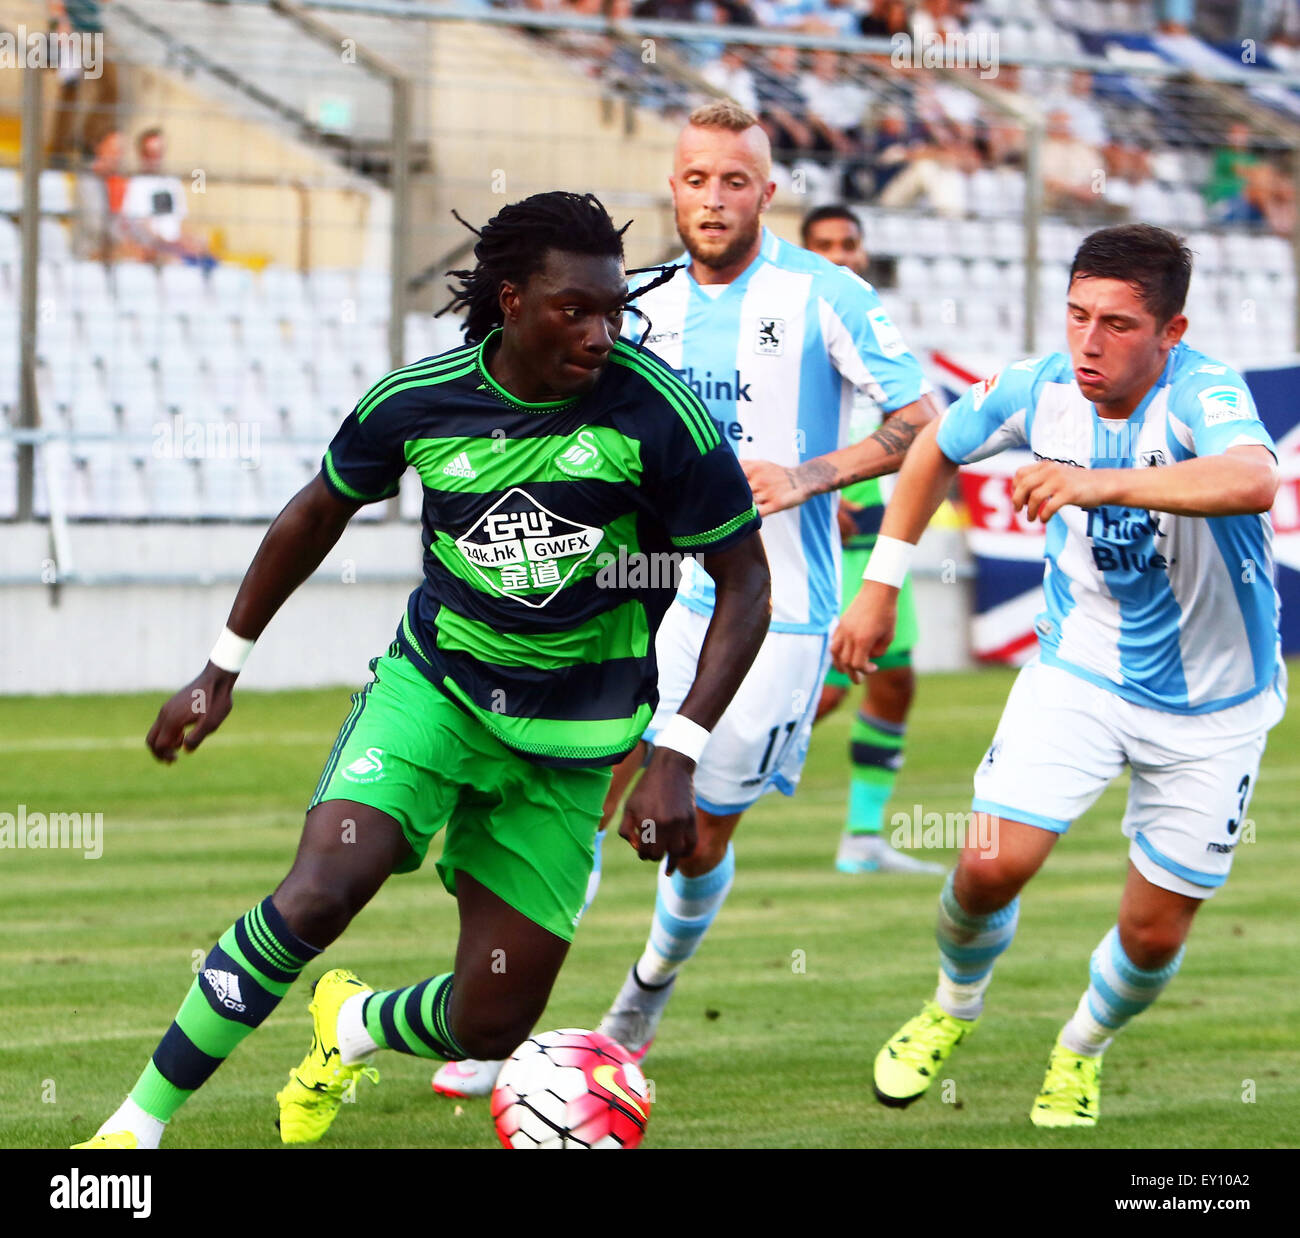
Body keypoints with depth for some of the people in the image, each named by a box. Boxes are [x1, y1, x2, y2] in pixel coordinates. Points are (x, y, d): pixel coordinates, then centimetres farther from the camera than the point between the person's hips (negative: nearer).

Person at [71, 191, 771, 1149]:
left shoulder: (656, 412, -16)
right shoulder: (418, 401, -8)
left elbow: (743, 584, -8)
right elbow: (320, 512, 12)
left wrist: (676, 760, -16)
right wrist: (222, 668, 17)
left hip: (570, 742, 0)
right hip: (433, 684, 0)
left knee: (488, 1028, 0)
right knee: (317, 895, -26)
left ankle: (353, 1029, 36)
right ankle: (139, 1122, -14)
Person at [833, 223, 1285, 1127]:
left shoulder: (1202, 394, -29)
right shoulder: (1042, 389, -14)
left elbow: (1253, 481, -53)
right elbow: (937, 447, 9)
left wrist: (1101, 483, -63)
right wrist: (880, 586, 8)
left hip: (1210, 709, -2)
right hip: (1079, 674, 3)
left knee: (1155, 934, 4)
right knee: (992, 865, -13)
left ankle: (1081, 1051, 38)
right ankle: (955, 1008, 20)